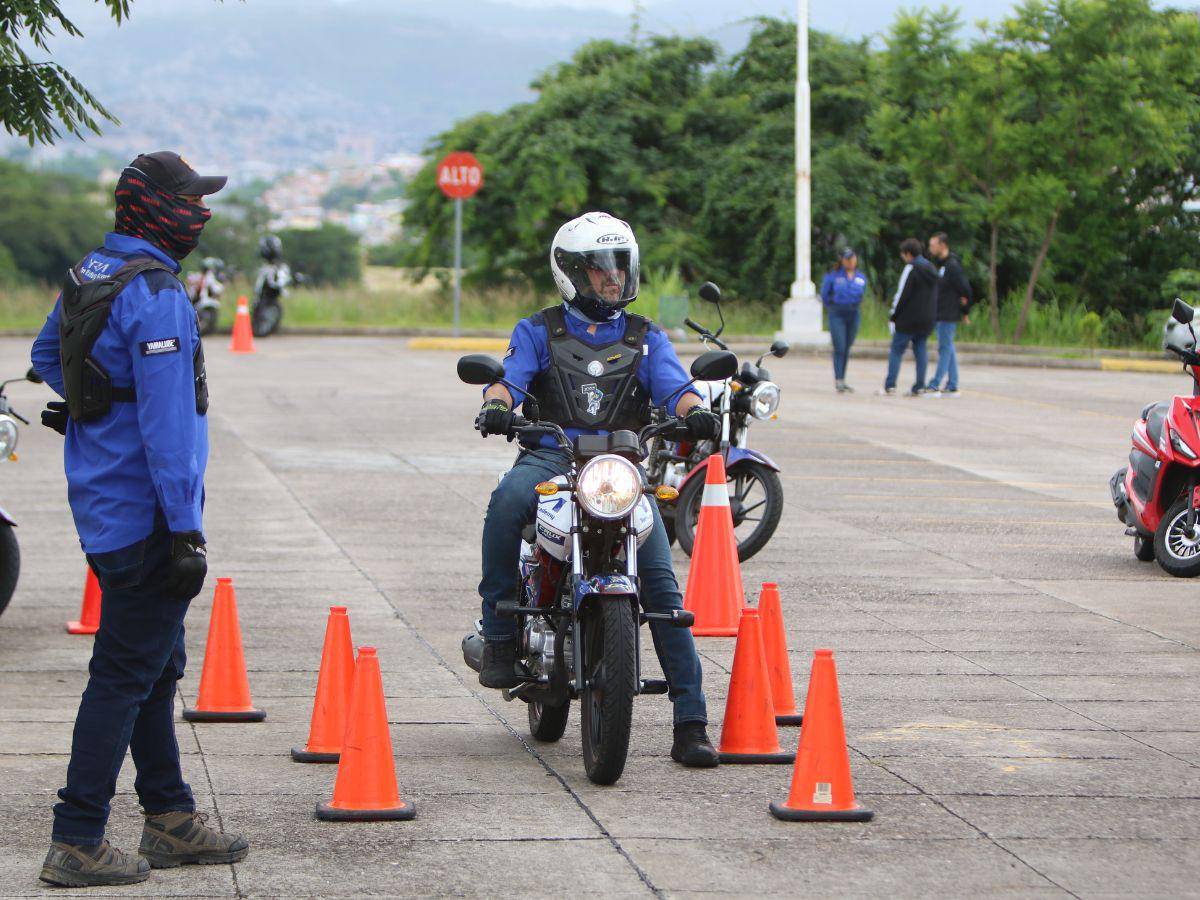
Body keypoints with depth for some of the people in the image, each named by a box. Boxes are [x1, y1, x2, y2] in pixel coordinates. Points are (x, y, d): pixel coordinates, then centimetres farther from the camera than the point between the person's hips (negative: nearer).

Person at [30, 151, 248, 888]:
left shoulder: (87, 275, 10)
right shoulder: (156, 296, -20)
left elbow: (47, 355, 29)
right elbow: (167, 425, -23)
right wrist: (186, 531, -22)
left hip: (101, 507, 10)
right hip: (143, 515, -10)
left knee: (156, 667, 17)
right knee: (125, 676, -5)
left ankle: (170, 820, 26)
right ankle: (77, 843, -2)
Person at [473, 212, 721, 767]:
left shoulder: (647, 339, 19)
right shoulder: (538, 332, 16)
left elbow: (674, 387, 2)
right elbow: (509, 377, -1)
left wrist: (697, 413, -22)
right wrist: (496, 406, -26)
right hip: (550, 457, -1)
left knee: (662, 585, -15)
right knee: (509, 498, -38)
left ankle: (690, 724, -13)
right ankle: (498, 635, -27)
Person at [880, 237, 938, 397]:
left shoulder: (911, 269, -12)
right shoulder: (931, 269, 13)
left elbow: (902, 294, -14)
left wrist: (893, 315, -7)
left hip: (908, 319, -7)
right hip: (926, 320, 7)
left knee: (896, 351, -2)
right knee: (920, 351, 9)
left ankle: (890, 386, -8)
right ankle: (919, 387, 4)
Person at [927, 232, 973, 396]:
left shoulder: (952, 266, -14)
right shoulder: (941, 265, 14)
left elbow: (965, 289, -15)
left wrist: (965, 312, -7)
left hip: (948, 315, -10)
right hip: (941, 315, 10)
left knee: (945, 348, -7)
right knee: (948, 349, 11)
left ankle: (935, 386, -8)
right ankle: (952, 387, 14)